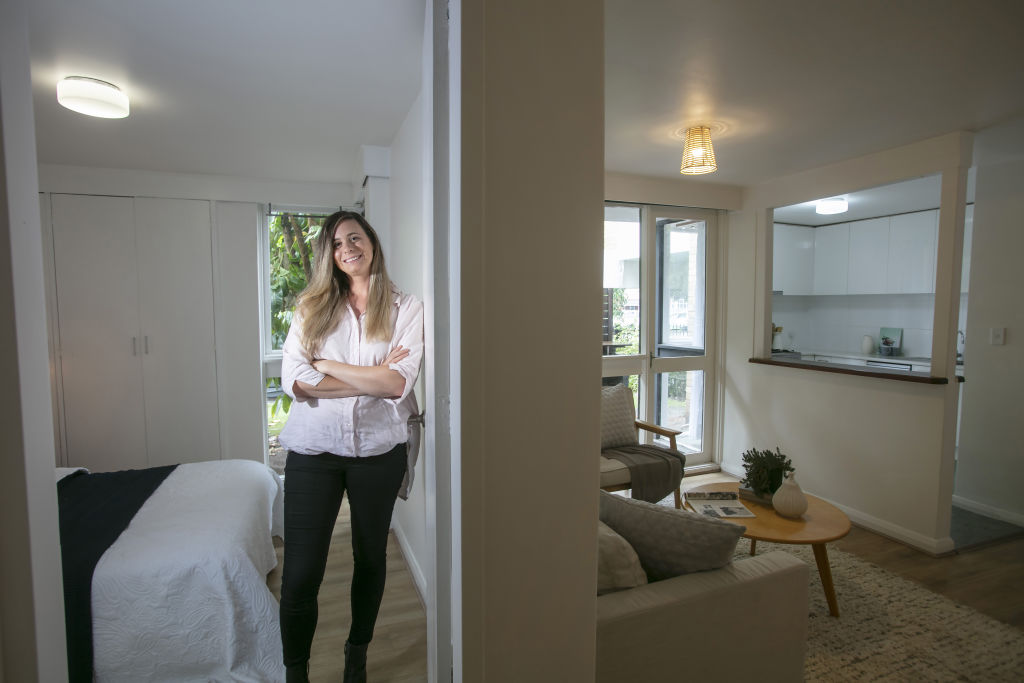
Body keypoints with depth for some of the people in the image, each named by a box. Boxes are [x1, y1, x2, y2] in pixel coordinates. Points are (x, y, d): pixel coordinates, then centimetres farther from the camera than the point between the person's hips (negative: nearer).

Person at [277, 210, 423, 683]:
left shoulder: (406, 308, -3)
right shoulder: (312, 307, 2)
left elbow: (398, 384, -16)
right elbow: (293, 380, -10)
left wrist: (327, 366, -10)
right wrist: (372, 378, -13)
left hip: (378, 449, 0)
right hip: (313, 449, 1)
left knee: (370, 557, 17)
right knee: (300, 573, 2)